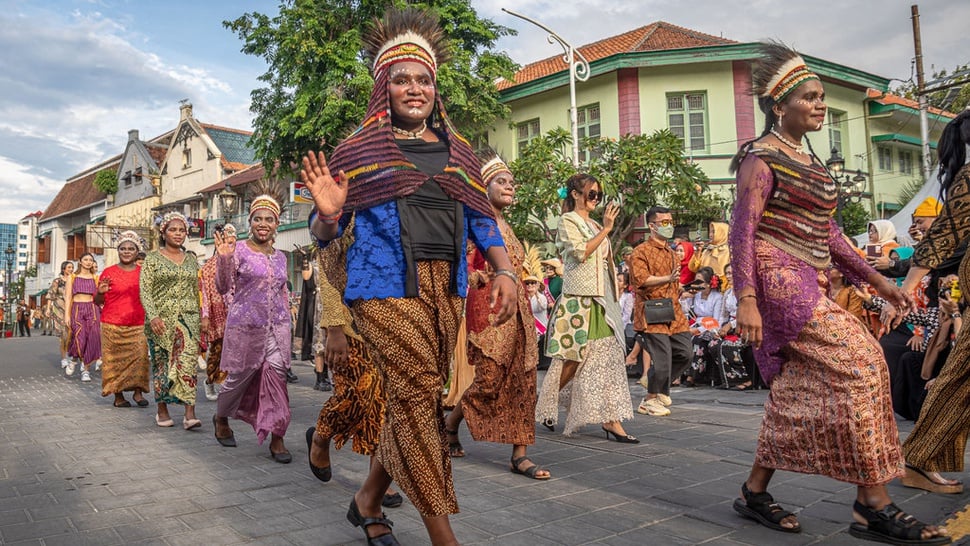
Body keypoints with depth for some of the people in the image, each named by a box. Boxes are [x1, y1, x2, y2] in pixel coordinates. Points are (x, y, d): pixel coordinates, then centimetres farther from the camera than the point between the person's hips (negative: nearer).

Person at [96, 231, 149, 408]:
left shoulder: (143, 272, 10)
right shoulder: (109, 272, 4)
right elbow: (98, 301, 8)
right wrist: (101, 292, -12)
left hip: (138, 324, 1)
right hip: (112, 325, -1)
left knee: (140, 356, -11)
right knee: (115, 360, 1)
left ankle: (138, 392, 0)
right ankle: (118, 395, 11)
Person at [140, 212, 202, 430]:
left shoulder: (191, 259, 13)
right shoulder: (152, 258, 3)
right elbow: (145, 290, -5)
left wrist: (201, 318, 13)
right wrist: (153, 316, -18)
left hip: (187, 318, 2)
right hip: (161, 319, -2)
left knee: (188, 362, -9)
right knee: (162, 364, 5)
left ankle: (190, 413, -14)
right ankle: (162, 410, 19)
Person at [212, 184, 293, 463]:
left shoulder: (280, 257, 12)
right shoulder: (238, 250, -3)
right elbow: (223, 287, -8)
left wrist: (286, 318, 16)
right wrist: (223, 259, -24)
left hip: (277, 326, 4)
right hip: (245, 325, -3)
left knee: (276, 375, -8)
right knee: (239, 377, 7)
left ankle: (277, 438, -2)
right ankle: (220, 417, 37)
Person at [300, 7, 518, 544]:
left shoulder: (456, 150, 16)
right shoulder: (360, 148, 5)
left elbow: (481, 218, 15)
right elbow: (323, 233, 6)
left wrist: (504, 270, 0)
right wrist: (328, 213, -17)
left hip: (446, 287, 5)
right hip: (386, 284, -5)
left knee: (415, 400, 9)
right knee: (417, 398, -10)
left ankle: (368, 500, 31)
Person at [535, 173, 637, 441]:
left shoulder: (594, 225, 21)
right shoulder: (567, 221, -3)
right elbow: (580, 252, -17)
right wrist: (606, 229, -15)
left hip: (602, 298, 8)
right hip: (579, 298, -8)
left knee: (609, 354, 1)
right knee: (574, 355, -5)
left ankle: (611, 419, 2)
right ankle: (545, 405, 15)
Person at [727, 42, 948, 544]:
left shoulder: (807, 162, 20)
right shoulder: (762, 158, -7)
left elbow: (827, 233, 22)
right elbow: (742, 231, -15)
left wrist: (877, 281, 18)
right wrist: (746, 300, -24)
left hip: (803, 282, 9)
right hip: (776, 278, -9)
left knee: (796, 388, 7)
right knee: (858, 360, -15)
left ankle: (755, 492, 18)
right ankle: (873, 505, -8)